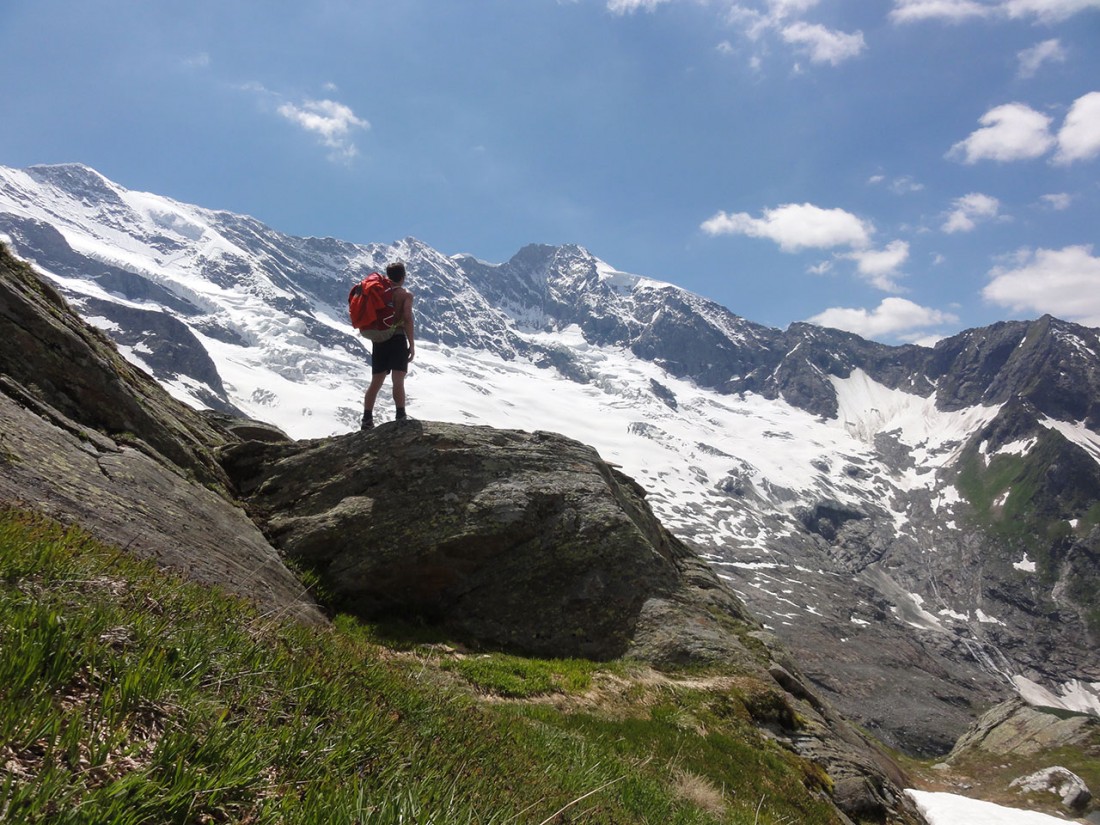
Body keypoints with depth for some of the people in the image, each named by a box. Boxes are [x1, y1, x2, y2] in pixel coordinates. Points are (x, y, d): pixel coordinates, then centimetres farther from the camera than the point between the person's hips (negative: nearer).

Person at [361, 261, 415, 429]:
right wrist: (412, 344, -10)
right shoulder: (406, 294, -1)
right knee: (398, 381, -7)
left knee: (376, 382, 10)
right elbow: (408, 319, -12)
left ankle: (367, 420, 7)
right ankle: (401, 418, -14)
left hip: (379, 340, 4)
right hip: (398, 339, -4)